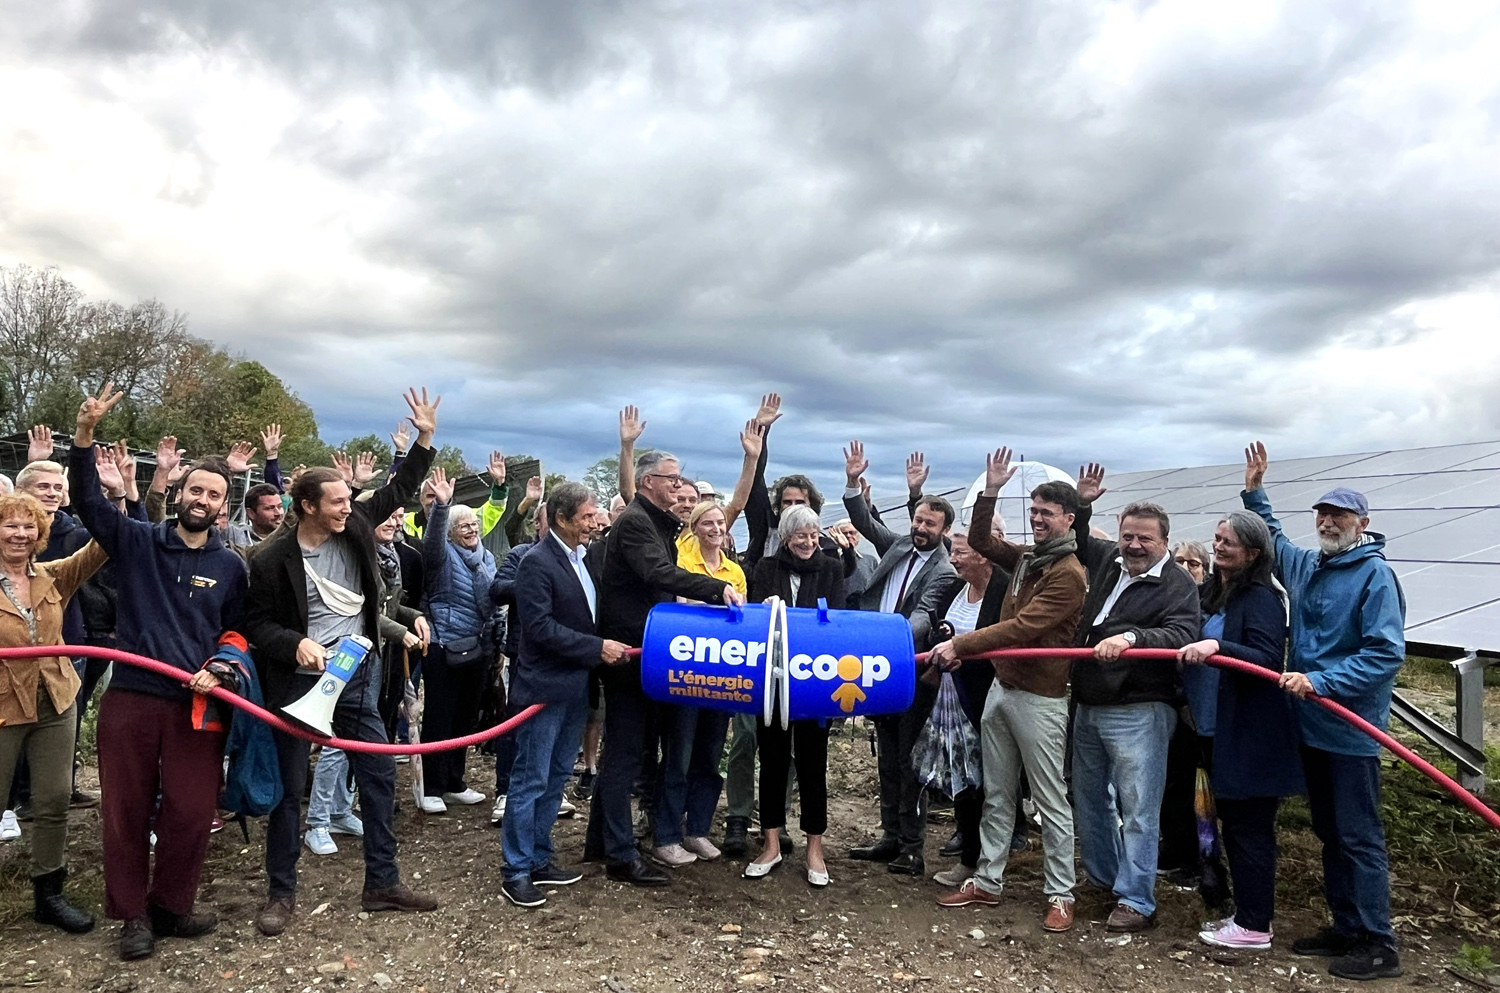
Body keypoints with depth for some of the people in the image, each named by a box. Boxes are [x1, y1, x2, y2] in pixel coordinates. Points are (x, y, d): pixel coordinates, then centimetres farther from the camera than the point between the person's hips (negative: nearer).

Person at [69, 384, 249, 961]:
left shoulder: (230, 567, 8)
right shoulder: (136, 541, 4)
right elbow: (86, 498, -6)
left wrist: (218, 671, -6)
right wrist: (85, 432, -19)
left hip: (197, 705, 1)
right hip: (130, 698, -1)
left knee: (190, 814, 3)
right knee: (127, 811, 8)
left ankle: (171, 907, 23)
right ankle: (133, 915, 23)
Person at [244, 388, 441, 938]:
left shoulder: (356, 528, -2)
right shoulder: (272, 559, -13)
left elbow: (398, 491, 9)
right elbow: (257, 623, -6)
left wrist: (425, 439, 1)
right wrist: (295, 643, -24)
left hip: (359, 676, 5)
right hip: (299, 683, -4)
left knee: (379, 776, 7)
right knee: (289, 789, 7)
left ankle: (382, 883, 19)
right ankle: (281, 892, 22)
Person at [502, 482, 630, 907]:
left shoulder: (585, 556, 8)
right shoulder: (537, 562, -15)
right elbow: (539, 627, -21)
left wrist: (608, 646, 3)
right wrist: (597, 649, -19)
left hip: (576, 685, 8)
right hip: (544, 687, -8)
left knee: (555, 778, 15)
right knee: (531, 780, 0)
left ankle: (539, 859, 26)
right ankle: (516, 870, 11)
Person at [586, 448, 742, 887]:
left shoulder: (657, 524, 17)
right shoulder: (634, 522, -14)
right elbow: (661, 574, -30)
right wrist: (718, 589, -38)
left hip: (640, 653, 10)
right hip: (627, 652, -10)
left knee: (620, 750, 16)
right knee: (625, 753, -4)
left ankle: (600, 841, 27)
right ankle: (621, 856, 3)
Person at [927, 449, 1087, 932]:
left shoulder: (1069, 574, -15)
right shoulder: (1026, 558, 10)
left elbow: (1021, 629, -23)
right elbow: (979, 540, 20)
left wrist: (960, 645, -22)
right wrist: (990, 492, 7)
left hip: (1039, 698, -8)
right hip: (1001, 686, 8)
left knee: (1051, 801, 2)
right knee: (996, 794, 14)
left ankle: (1060, 895, 13)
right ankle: (987, 881, 24)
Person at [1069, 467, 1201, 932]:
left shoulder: (1178, 584, -10)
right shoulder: (1109, 561, 11)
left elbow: (1181, 634, -27)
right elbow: (1078, 542, 32)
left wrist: (1130, 637, -40)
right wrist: (1081, 505, 17)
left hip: (1138, 713, -8)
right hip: (1089, 705, 8)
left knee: (1137, 809, -4)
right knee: (1090, 799, 18)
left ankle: (1136, 901, 4)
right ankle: (1102, 877, 35)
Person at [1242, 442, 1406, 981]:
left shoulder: (1374, 574, -13)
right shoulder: (1305, 564, 9)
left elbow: (1387, 652, -21)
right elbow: (1272, 537, 33)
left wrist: (1321, 681, -26)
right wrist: (1255, 493, 26)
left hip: (1351, 731, -8)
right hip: (1311, 725, 8)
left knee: (1358, 836, -1)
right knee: (1329, 832, 15)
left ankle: (1377, 945, 9)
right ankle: (1346, 927, 27)